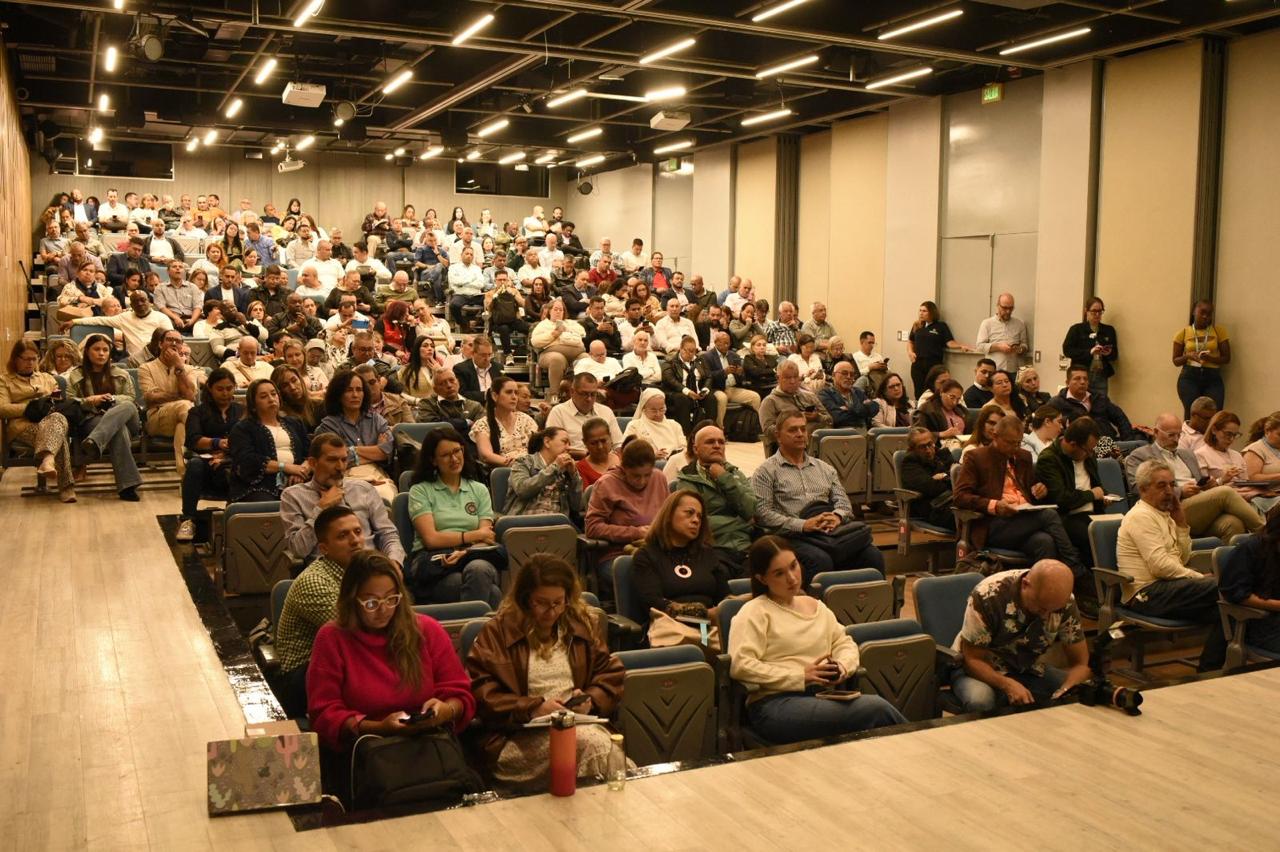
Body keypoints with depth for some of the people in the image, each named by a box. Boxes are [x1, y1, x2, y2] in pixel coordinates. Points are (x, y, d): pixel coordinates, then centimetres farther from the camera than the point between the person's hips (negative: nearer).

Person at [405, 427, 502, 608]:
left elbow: (486, 537, 9)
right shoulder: (420, 491, 12)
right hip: (433, 562, -3)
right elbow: (431, 539, 0)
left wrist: (464, 552, -14)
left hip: (475, 560, 3)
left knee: (478, 569, -39)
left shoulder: (479, 489, 21)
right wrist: (474, 536, 4)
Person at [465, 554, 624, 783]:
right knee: (591, 744, -33)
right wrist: (533, 708, -12)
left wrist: (591, 700, -3)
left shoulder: (585, 624, 17)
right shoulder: (498, 631, 5)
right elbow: (481, 694, -2)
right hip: (520, 735, -3)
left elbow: (611, 676, 19)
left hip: (582, 723, 3)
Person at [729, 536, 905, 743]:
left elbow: (845, 644, 23)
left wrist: (842, 666, -2)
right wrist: (801, 676, -13)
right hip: (776, 703, -6)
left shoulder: (816, 606, 22)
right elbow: (740, 665, -11)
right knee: (876, 708, -24)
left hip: (824, 697, 6)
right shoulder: (754, 612, 0)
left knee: (876, 707, -28)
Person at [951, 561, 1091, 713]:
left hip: (1029, 670, 4)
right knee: (979, 701, -37)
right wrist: (1007, 685, -37)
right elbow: (972, 659, -20)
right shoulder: (988, 596, -28)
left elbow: (1081, 664, -9)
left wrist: (1064, 692, -30)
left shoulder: (1065, 602, -16)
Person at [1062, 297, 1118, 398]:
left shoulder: (1109, 330, 13)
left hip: (1101, 377, 3)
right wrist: (1089, 352, -18)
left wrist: (1109, 354, -10)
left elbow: (1115, 355, 13)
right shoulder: (1076, 329, 3)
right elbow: (1067, 350, -7)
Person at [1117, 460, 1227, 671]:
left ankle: (1209, 671, -12)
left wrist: (1181, 524, 10)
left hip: (1163, 588, 9)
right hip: (1147, 593, -9)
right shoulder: (1141, 516, -8)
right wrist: (1199, 578, -8)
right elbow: (1161, 566, -17)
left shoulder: (1163, 515, 21)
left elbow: (1183, 558, 19)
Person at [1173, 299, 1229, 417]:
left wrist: (1210, 358, -13)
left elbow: (1226, 358, 7)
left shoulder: (1219, 331, 7)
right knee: (1191, 414, -12)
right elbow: (1176, 361, 10)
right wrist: (1188, 356, -12)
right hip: (1189, 377, 0)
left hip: (1213, 378, 0)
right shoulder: (1184, 332, 6)